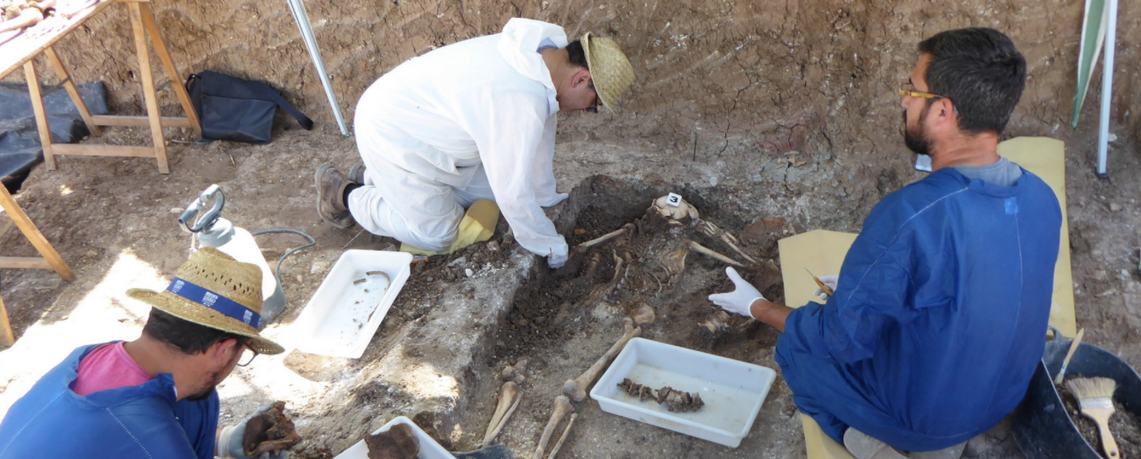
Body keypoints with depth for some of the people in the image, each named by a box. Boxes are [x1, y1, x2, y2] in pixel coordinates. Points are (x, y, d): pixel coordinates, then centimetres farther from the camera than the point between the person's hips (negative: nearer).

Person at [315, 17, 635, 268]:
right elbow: (513, 194, -30)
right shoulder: (521, 99, -36)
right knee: (439, 236, -3)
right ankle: (347, 196, 16)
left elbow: (538, 137, 6)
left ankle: (375, 178, 28)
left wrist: (547, 199, 12)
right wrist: (554, 249, -16)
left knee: (487, 194, 16)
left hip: (415, 117, 9)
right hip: (392, 132, -9)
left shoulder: (542, 53, -7)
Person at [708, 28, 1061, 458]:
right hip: (1003, 399, 6)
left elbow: (840, 339, -22)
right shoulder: (1042, 199, -11)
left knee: (795, 344, 18)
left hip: (918, 410, -5)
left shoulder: (910, 218, -35)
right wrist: (861, 288, 14)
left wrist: (756, 306, -5)